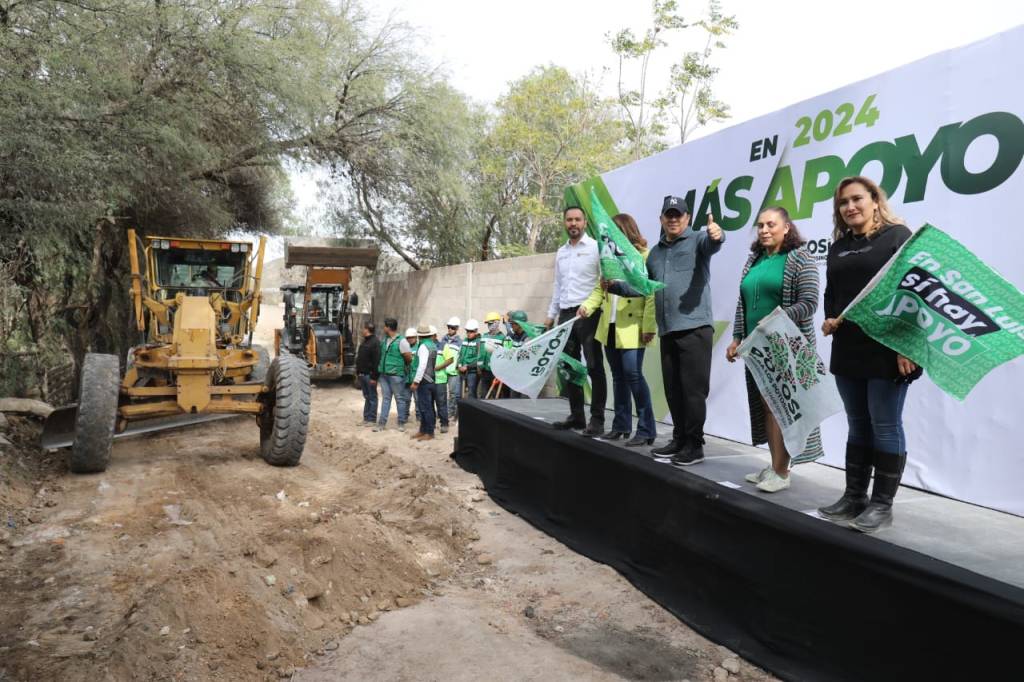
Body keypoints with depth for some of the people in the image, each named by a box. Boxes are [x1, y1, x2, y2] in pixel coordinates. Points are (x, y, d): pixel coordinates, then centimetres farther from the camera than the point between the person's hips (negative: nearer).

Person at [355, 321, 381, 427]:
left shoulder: (375, 343, -15)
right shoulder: (365, 341, 14)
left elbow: (376, 361, -20)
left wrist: (374, 377, -22)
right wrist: (358, 372, 17)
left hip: (369, 375, -9)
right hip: (362, 374, 9)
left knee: (372, 397, 0)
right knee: (366, 397, 14)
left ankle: (372, 419, 6)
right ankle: (366, 418, 20)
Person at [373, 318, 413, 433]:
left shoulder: (401, 341, -12)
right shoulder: (385, 340, 11)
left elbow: (409, 358, -8)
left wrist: (401, 366, 7)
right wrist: (381, 368, 14)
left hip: (396, 375, -7)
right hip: (384, 374, 7)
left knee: (400, 399, 3)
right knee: (385, 398, 9)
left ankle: (401, 423, 11)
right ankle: (382, 423, 13)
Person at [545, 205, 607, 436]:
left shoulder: (596, 247, -2)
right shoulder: (561, 252, 16)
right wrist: (551, 315, 18)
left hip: (588, 314, -6)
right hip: (566, 314, 6)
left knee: (594, 367, -4)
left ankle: (597, 419, 0)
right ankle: (576, 416, 18)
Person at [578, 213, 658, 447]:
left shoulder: (645, 257, -7)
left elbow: (652, 296, -13)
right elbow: (600, 289, 17)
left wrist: (649, 327, -18)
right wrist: (588, 305, -2)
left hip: (632, 329, -7)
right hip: (610, 328, 8)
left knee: (633, 374, -11)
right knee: (618, 376, 13)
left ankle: (646, 430, -2)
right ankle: (621, 426, 23)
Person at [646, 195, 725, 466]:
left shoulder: (697, 240, 2)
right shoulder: (655, 253, 20)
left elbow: (711, 243, -21)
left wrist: (716, 234, -44)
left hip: (694, 327, -6)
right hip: (667, 330, 6)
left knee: (694, 389, -3)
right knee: (673, 390, 12)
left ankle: (695, 445, 6)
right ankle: (679, 439, 23)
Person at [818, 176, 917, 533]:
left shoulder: (897, 235, -2)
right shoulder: (838, 246, 16)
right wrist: (829, 320, 0)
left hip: (887, 350, -6)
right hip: (847, 351, 6)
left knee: (885, 426, 0)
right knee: (858, 425, 12)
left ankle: (882, 504, 9)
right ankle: (854, 497, 19)